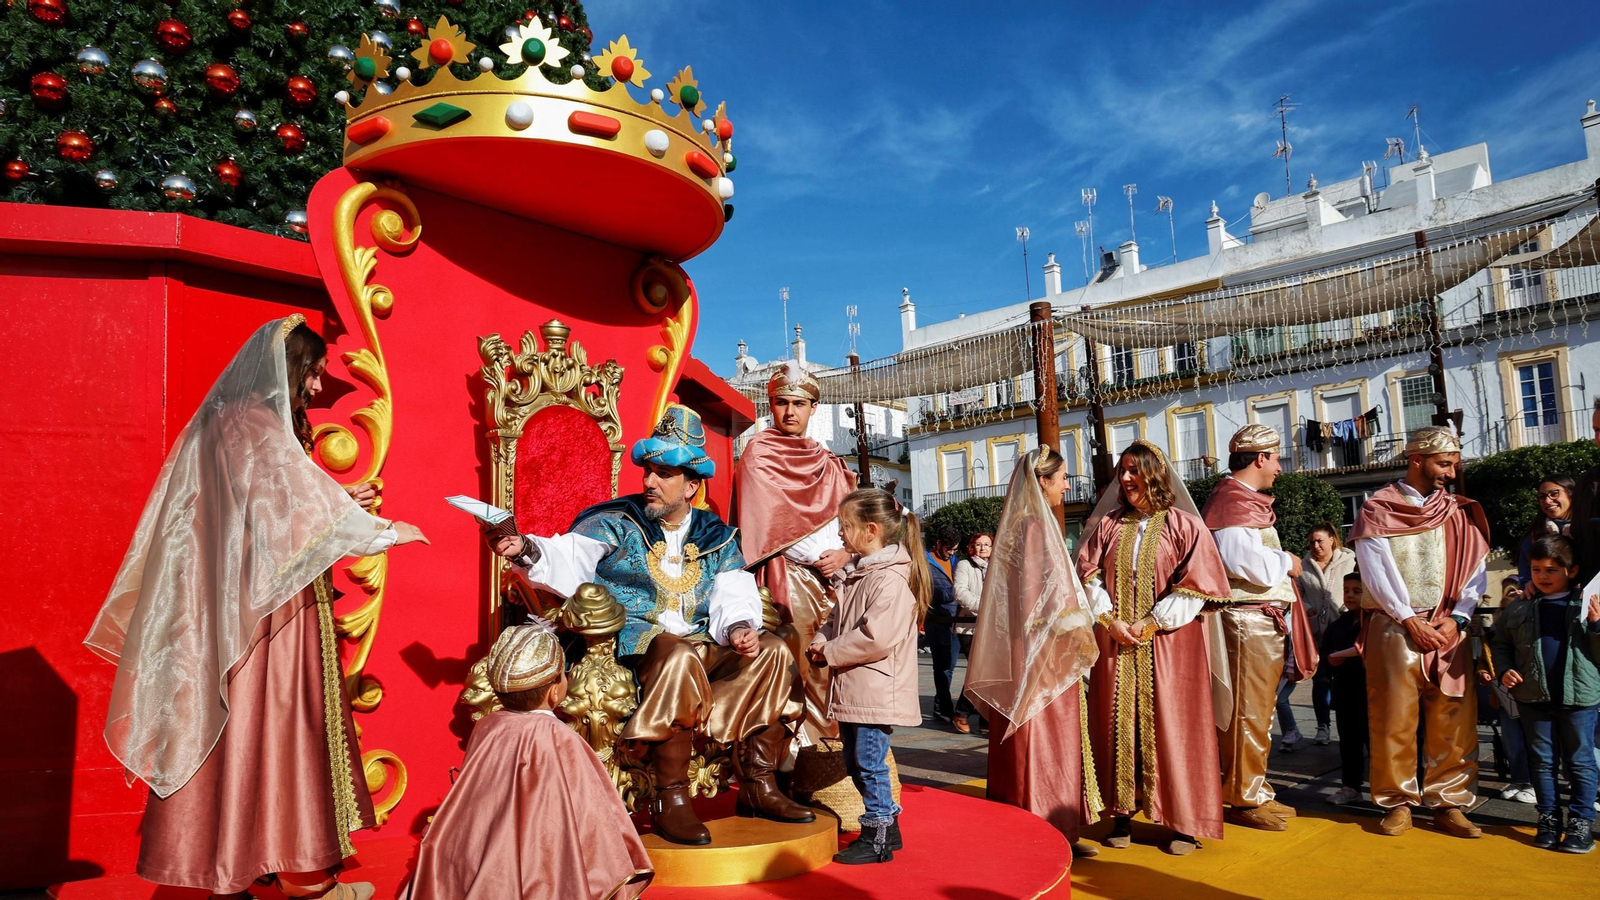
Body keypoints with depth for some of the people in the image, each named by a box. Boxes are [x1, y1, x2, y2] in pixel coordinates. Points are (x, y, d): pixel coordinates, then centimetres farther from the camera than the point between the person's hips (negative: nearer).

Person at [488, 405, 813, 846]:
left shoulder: (716, 536, 13)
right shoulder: (617, 523, 3)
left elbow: (733, 595, 5)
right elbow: (568, 560, -10)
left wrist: (739, 627, -17)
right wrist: (527, 550, -31)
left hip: (699, 643, 5)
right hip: (632, 637, -5)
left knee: (773, 651, -12)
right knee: (677, 657, -37)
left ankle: (757, 787, -6)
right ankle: (670, 803, -28)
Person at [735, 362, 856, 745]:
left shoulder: (827, 463, 21)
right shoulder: (760, 453, 3)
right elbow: (771, 520, -8)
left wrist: (845, 553, -5)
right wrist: (820, 556, -11)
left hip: (834, 580, 6)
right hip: (791, 578, -5)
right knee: (805, 671, -10)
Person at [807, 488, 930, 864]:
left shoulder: (892, 578, -19)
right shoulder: (860, 573, 13)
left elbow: (875, 637, -27)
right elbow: (839, 618, 21)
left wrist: (830, 653, -17)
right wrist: (821, 641, 1)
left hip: (876, 692, -10)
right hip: (853, 691, 10)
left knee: (870, 763, -1)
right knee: (855, 762, 18)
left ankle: (876, 840, 13)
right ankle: (887, 827, 31)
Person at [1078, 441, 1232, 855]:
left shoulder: (1184, 526, -1)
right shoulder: (1107, 525, 9)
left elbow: (1195, 586, -7)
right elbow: (1089, 576, 5)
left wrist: (1151, 623, -12)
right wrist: (1111, 620, -9)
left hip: (1168, 644, -3)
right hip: (1116, 643, 3)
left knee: (1171, 726, 1)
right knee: (1118, 723, 5)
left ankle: (1183, 821, 11)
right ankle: (1122, 814, 15)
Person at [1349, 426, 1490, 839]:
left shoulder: (1460, 512, 12)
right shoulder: (1378, 509, 2)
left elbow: (1475, 570, 6)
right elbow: (1375, 572, -5)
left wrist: (1456, 619, -7)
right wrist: (1411, 620, -11)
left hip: (1449, 629, 3)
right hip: (1395, 628, -3)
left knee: (1453, 719, 2)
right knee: (1394, 719, -1)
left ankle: (1448, 802, 13)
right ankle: (1398, 802, 10)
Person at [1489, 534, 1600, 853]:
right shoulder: (1519, 610, 2)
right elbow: (1501, 643, 12)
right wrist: (1504, 671, -4)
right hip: (1534, 698, 2)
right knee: (1542, 761, 10)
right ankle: (1549, 819, 21)